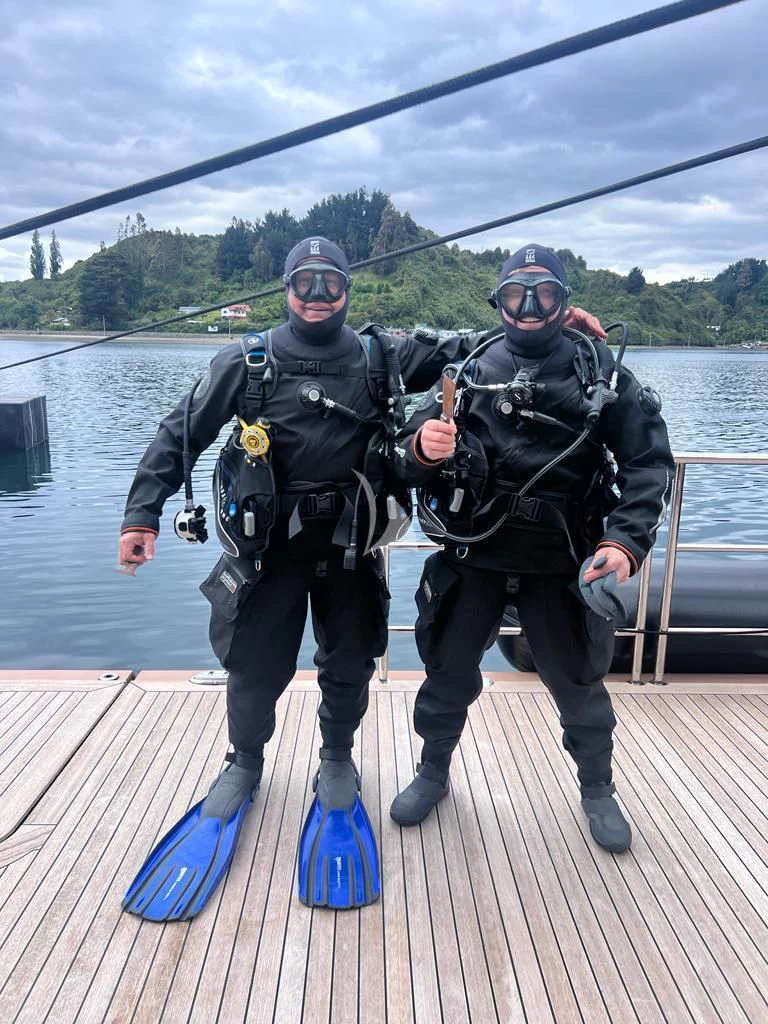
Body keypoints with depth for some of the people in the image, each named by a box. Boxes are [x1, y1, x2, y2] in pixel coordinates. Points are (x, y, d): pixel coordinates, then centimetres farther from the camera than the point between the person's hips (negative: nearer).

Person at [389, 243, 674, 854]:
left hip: (561, 563, 0)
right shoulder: (471, 369, 3)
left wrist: (627, 540, -14)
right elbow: (411, 459, 0)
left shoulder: (600, 371, 1)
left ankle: (598, 789, 41)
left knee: (579, 681, 14)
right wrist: (422, 448, -24)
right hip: (473, 557, 1)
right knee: (449, 671, 13)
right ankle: (433, 773, 40)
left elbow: (649, 458, -1)